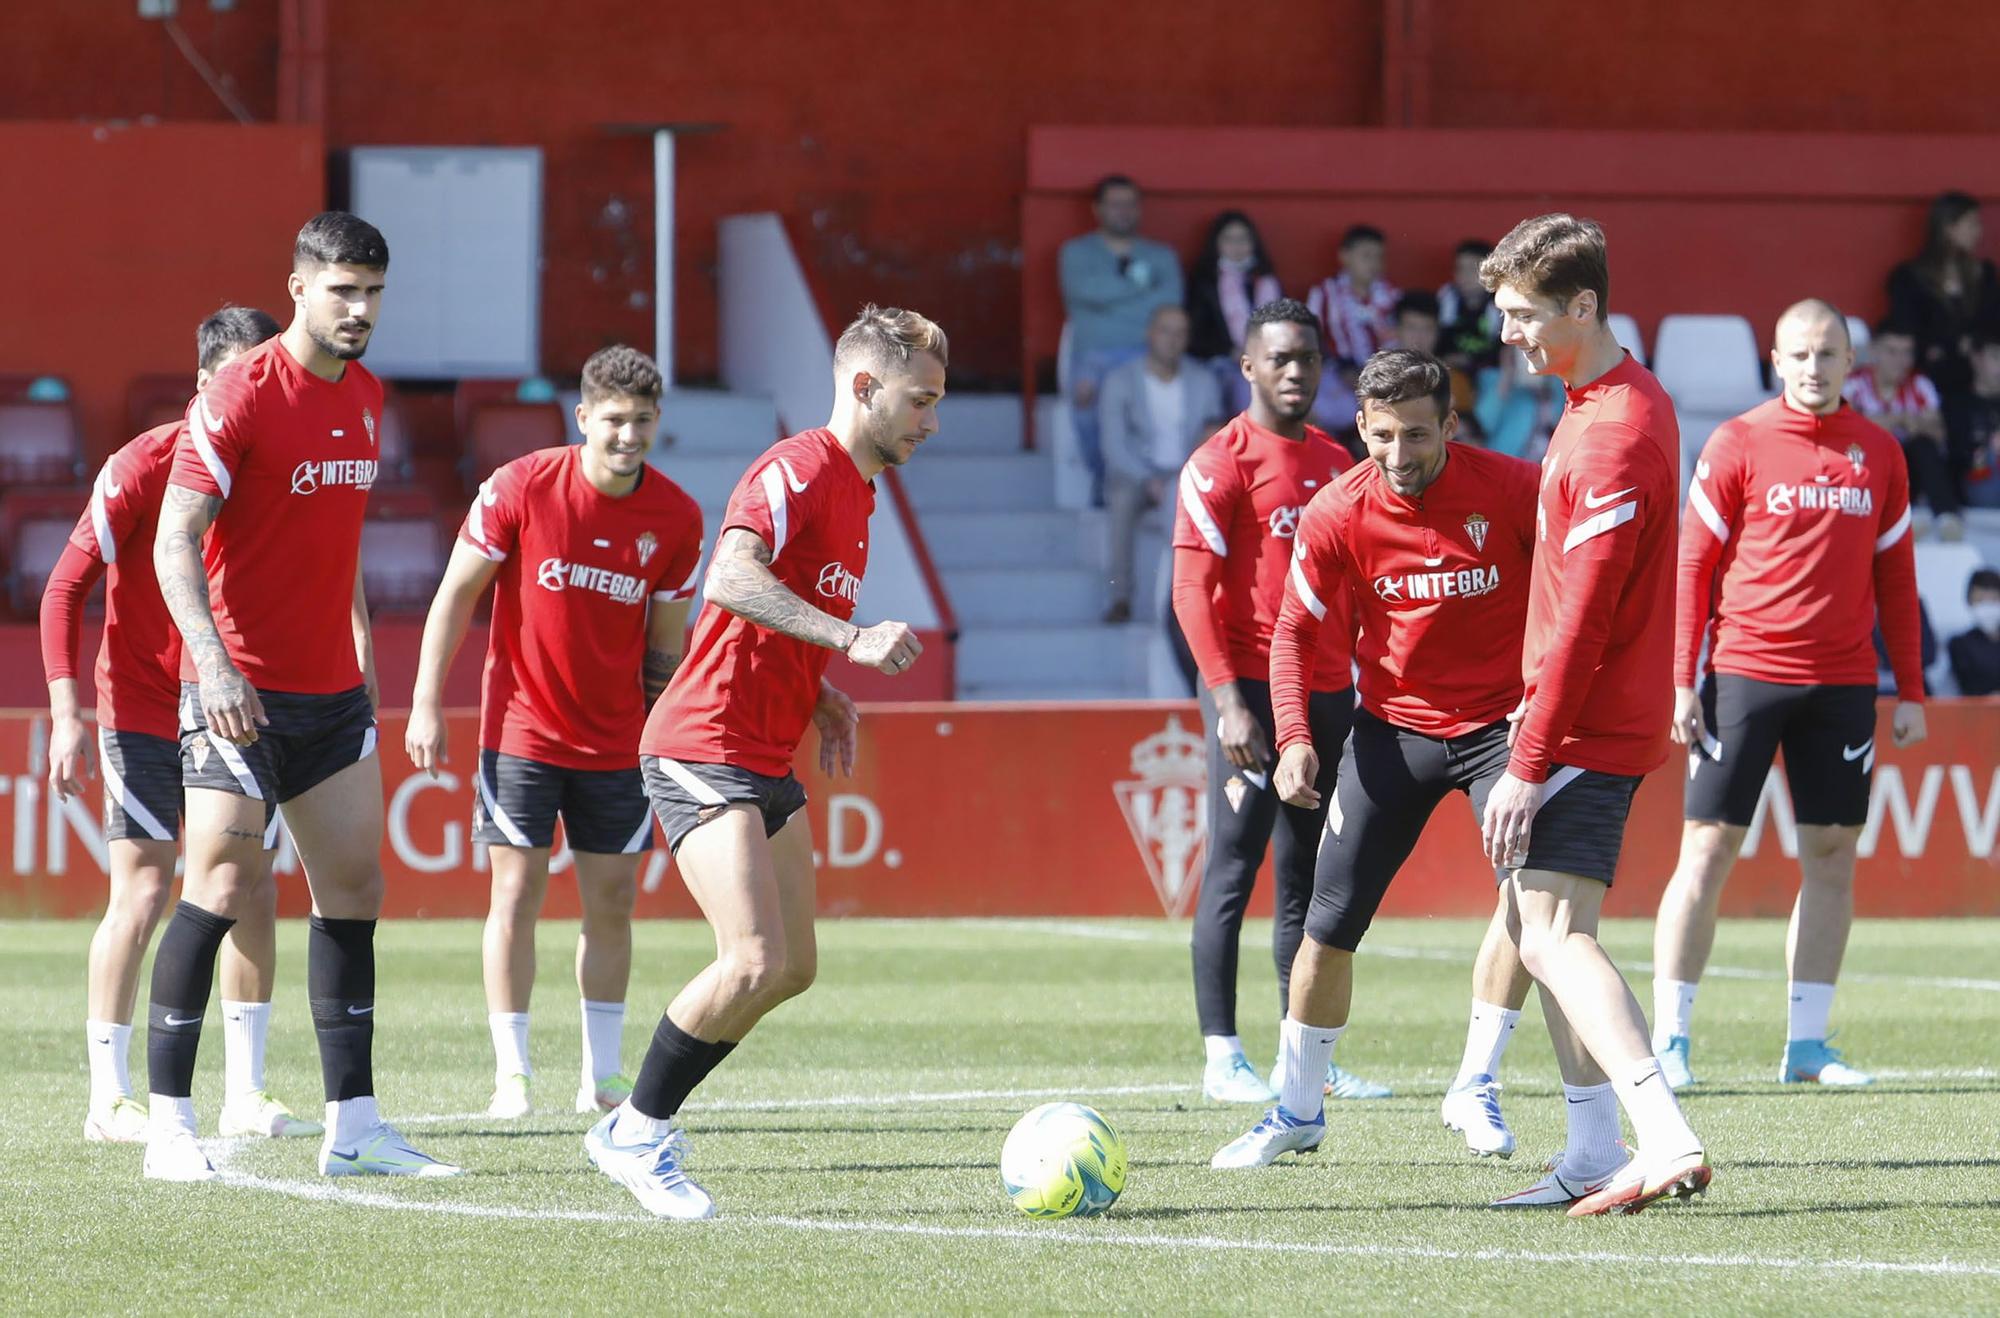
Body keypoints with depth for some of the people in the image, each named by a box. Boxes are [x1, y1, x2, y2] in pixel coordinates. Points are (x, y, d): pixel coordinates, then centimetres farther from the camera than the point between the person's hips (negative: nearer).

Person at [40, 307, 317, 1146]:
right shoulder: (143, 467, -12)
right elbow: (65, 588, -11)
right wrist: (67, 715, -18)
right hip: (144, 716, -5)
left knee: (253, 891, 1)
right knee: (143, 892, -8)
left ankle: (244, 1095, 9)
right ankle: (109, 1099, 0)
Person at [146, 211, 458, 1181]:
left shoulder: (366, 397, 11)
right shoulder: (239, 398, -13)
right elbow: (174, 540, -15)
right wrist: (211, 658, -26)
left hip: (332, 690, 8)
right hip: (239, 688, -7)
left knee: (354, 889, 5)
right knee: (224, 883, -12)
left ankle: (353, 1127, 10)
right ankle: (168, 1123, -6)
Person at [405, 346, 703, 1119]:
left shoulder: (676, 519, -4)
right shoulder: (520, 488, -11)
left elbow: (666, 642, 6)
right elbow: (456, 593, -4)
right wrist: (426, 702, -8)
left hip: (617, 742, 3)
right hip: (521, 729, -3)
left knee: (612, 902, 3)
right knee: (517, 894, -5)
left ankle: (602, 1078, 11)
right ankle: (511, 1076, -1)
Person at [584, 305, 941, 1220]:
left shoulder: (855, 490, 18)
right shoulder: (796, 470, -14)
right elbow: (731, 581, -31)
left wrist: (822, 699, 14)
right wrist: (850, 639, -38)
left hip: (769, 765, 10)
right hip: (705, 754, -10)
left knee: (793, 969, 8)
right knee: (757, 963, -18)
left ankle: (636, 1128, 17)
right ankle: (639, 1134, -1)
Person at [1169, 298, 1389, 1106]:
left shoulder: (1335, 462, 15)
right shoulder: (1223, 462, -6)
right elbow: (1192, 590, -11)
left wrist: (1363, 684, 16)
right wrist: (1228, 699, -19)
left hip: (1328, 692, 7)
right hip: (1253, 690, -7)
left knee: (1311, 877, 9)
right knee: (1232, 870, -5)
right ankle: (1222, 1058, -4)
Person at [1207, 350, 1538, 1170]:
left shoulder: (1513, 491, -15)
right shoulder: (1337, 515, -11)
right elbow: (1294, 632, -2)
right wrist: (1294, 738, -15)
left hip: (1500, 723, -2)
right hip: (1393, 726, 2)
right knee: (1331, 921, 1)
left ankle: (1476, 1088, -9)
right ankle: (1298, 1110, 19)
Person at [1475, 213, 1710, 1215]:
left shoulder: (1616, 436, -19)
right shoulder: (1614, 402, 14)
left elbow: (1582, 617, -22)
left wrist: (1529, 764, -22)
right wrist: (1534, 714, 22)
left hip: (1588, 727, -10)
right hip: (1588, 723, 10)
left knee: (1552, 933, -19)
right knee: (1537, 925, 16)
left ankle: (1667, 1141, -30)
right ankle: (1594, 1160, 18)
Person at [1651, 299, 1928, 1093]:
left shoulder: (1877, 453, 9)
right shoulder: (1737, 446, -1)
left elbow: (1894, 577, 14)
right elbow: (1691, 567, 0)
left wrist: (1910, 691, 9)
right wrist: (1681, 682, -6)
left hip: (1842, 682, 3)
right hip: (1745, 671, -3)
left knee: (1832, 856, 2)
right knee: (1707, 851, -5)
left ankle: (1807, 1043, 8)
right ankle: (1668, 1040, -1)